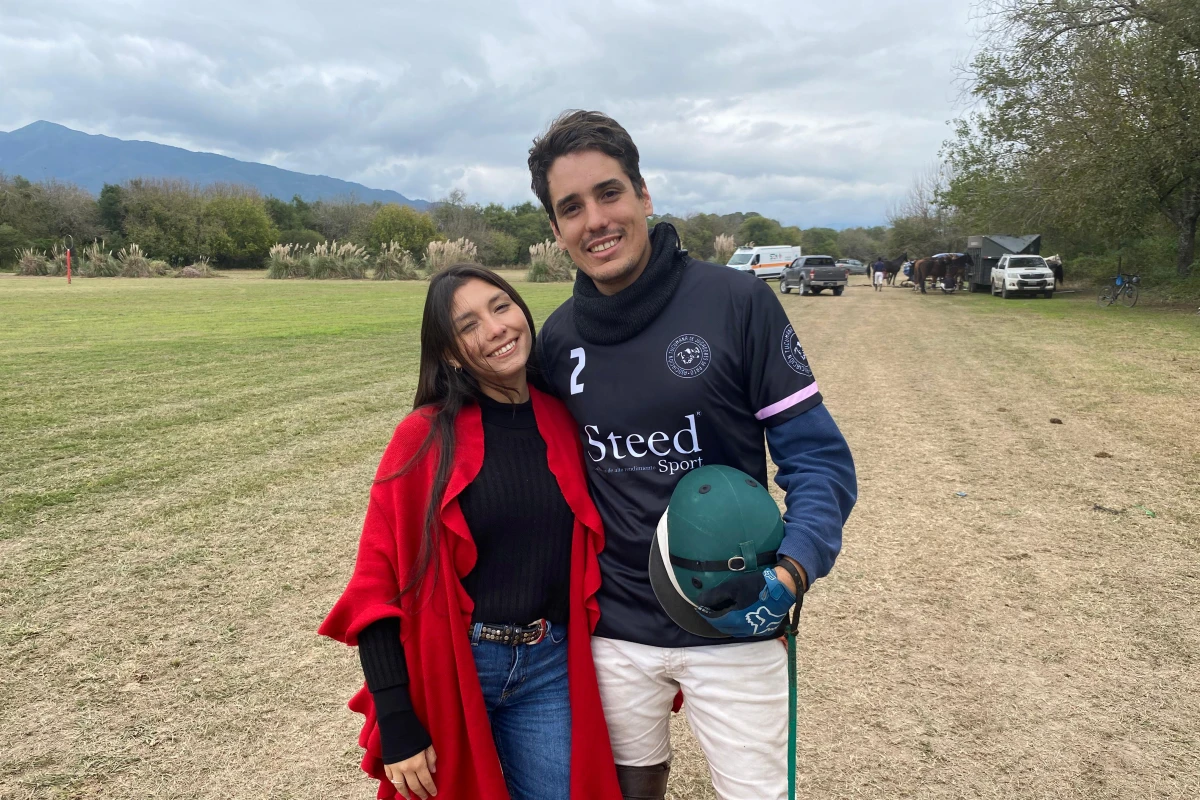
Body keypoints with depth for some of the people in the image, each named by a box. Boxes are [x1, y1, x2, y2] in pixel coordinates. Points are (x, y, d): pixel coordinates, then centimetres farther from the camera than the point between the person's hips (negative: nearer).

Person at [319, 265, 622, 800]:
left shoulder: (566, 425, -1)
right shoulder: (426, 438, -11)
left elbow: (591, 550, 8)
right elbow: (378, 583, -10)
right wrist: (397, 727, -12)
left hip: (551, 670, 2)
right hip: (448, 670, -2)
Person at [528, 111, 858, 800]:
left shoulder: (736, 301, -12)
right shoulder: (558, 337, 0)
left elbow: (819, 456, -10)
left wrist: (793, 571, -25)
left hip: (734, 627, -3)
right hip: (615, 630, 3)